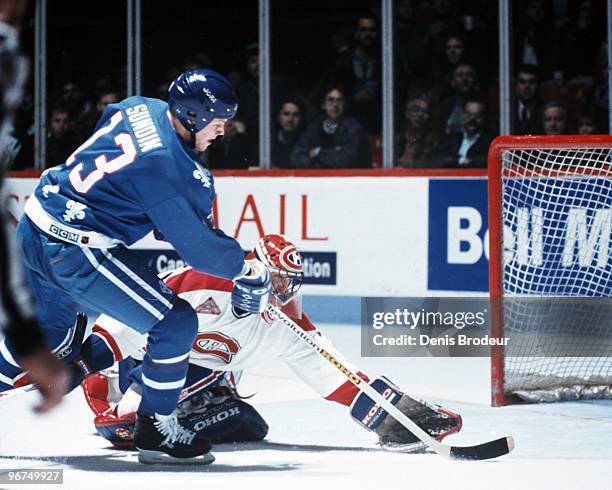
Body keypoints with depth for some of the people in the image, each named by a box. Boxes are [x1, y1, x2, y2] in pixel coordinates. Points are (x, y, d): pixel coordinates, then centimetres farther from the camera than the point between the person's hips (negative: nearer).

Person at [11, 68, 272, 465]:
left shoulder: (142, 107, 3)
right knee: (176, 323, -4)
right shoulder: (169, 167, -22)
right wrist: (245, 267, 3)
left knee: (50, 330, 28)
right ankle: (155, 431, 7)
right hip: (76, 252, -9)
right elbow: (198, 247, -16)